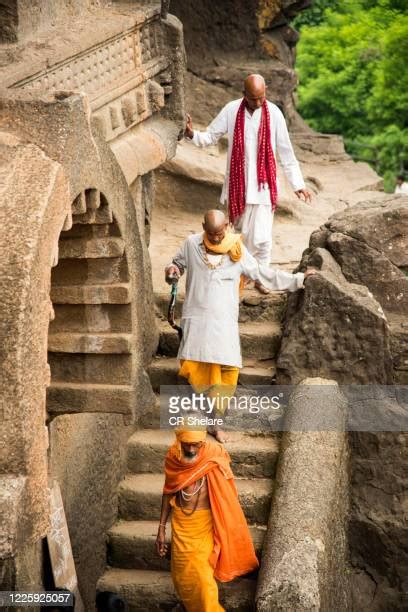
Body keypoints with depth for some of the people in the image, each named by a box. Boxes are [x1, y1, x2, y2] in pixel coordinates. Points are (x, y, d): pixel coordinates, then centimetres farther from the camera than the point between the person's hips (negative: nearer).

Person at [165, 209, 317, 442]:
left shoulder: (237, 249, 4)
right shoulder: (192, 244, 2)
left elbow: (262, 273, 12)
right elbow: (178, 263, 17)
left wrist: (298, 279, 12)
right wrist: (172, 270, -8)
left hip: (224, 320, 0)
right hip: (197, 316, 0)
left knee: (227, 369, -13)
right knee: (193, 366, -13)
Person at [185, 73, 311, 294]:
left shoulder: (273, 114, -6)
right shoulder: (231, 110, -4)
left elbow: (286, 152, 0)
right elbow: (210, 136, 1)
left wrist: (297, 184, 0)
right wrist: (193, 135, -21)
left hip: (263, 185, -1)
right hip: (238, 184, 1)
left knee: (261, 237, -5)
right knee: (239, 232, 11)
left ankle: (260, 276, 16)